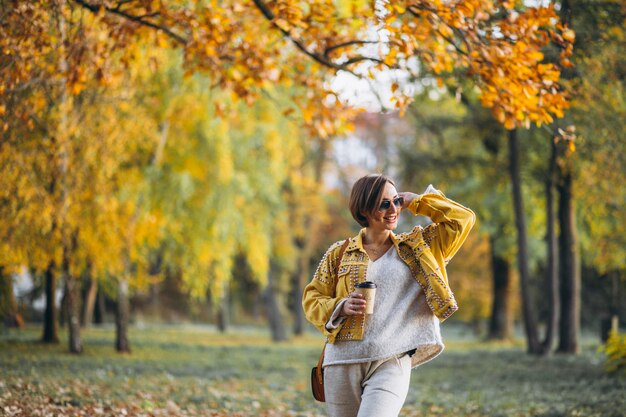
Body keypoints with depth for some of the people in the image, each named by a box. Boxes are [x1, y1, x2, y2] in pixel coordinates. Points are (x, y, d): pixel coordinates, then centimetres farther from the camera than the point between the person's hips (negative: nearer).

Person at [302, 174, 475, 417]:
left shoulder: (416, 246, 12)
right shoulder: (339, 253, 9)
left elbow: (462, 219, 8)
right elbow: (312, 299, 11)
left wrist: (416, 201, 9)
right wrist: (340, 307, -9)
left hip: (392, 363, -2)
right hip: (343, 363, 2)